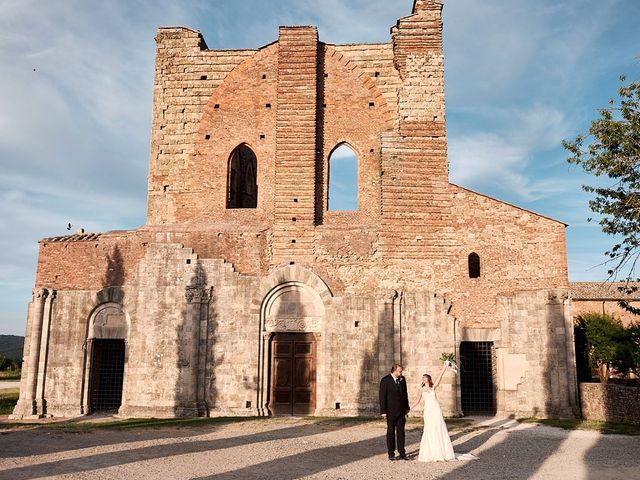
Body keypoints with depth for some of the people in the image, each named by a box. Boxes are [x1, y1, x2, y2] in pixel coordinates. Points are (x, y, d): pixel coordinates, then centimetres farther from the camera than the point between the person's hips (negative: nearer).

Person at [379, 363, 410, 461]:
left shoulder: (402, 379, 5)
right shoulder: (385, 380, -11)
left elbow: (405, 393, 13)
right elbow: (382, 396, -10)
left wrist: (407, 408, 12)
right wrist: (383, 411, -13)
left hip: (401, 410, 4)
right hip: (391, 411, -4)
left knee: (401, 431, 7)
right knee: (391, 432, 5)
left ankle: (402, 453, 13)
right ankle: (391, 453, 13)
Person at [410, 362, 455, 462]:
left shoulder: (433, 387, 10)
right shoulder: (421, 389, 10)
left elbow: (439, 378, 0)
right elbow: (417, 401, 6)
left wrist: (445, 367, -7)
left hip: (436, 409, 1)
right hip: (428, 410, -1)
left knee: (439, 429, 1)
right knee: (429, 431, -2)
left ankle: (442, 452, 9)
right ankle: (431, 453, 5)